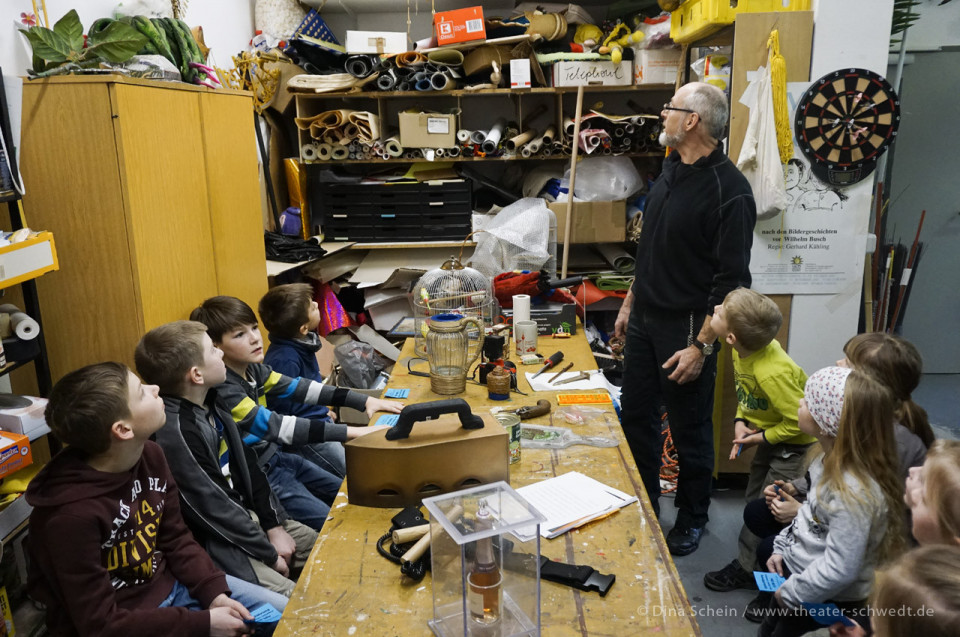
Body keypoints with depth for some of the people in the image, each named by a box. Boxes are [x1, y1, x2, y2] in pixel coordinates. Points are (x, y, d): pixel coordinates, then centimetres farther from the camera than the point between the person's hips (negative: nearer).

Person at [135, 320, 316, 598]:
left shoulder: (211, 405, 0)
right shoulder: (173, 432, -28)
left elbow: (248, 466, 6)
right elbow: (212, 508, -22)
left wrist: (275, 525, 2)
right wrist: (269, 553, -12)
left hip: (243, 515, 9)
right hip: (213, 543, -9)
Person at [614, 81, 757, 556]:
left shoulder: (728, 190, -18)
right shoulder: (669, 171, 9)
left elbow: (731, 281, -19)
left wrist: (701, 346, -21)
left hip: (685, 328, -8)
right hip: (644, 320, 8)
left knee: (690, 432, 9)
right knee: (636, 418, 16)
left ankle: (692, 520, 30)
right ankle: (644, 505, 35)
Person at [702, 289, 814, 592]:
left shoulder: (771, 373, -38)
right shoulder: (743, 352, -12)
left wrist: (764, 438, -18)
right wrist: (741, 421, -8)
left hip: (798, 443, -9)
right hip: (773, 434, 9)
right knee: (754, 497, 19)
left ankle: (746, 569, 18)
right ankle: (750, 561, 36)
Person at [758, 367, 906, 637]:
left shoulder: (854, 492, -36)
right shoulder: (833, 460, -7)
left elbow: (839, 569, -30)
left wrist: (790, 593, -18)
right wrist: (782, 548, 8)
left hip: (827, 595, -8)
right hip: (798, 564, 8)